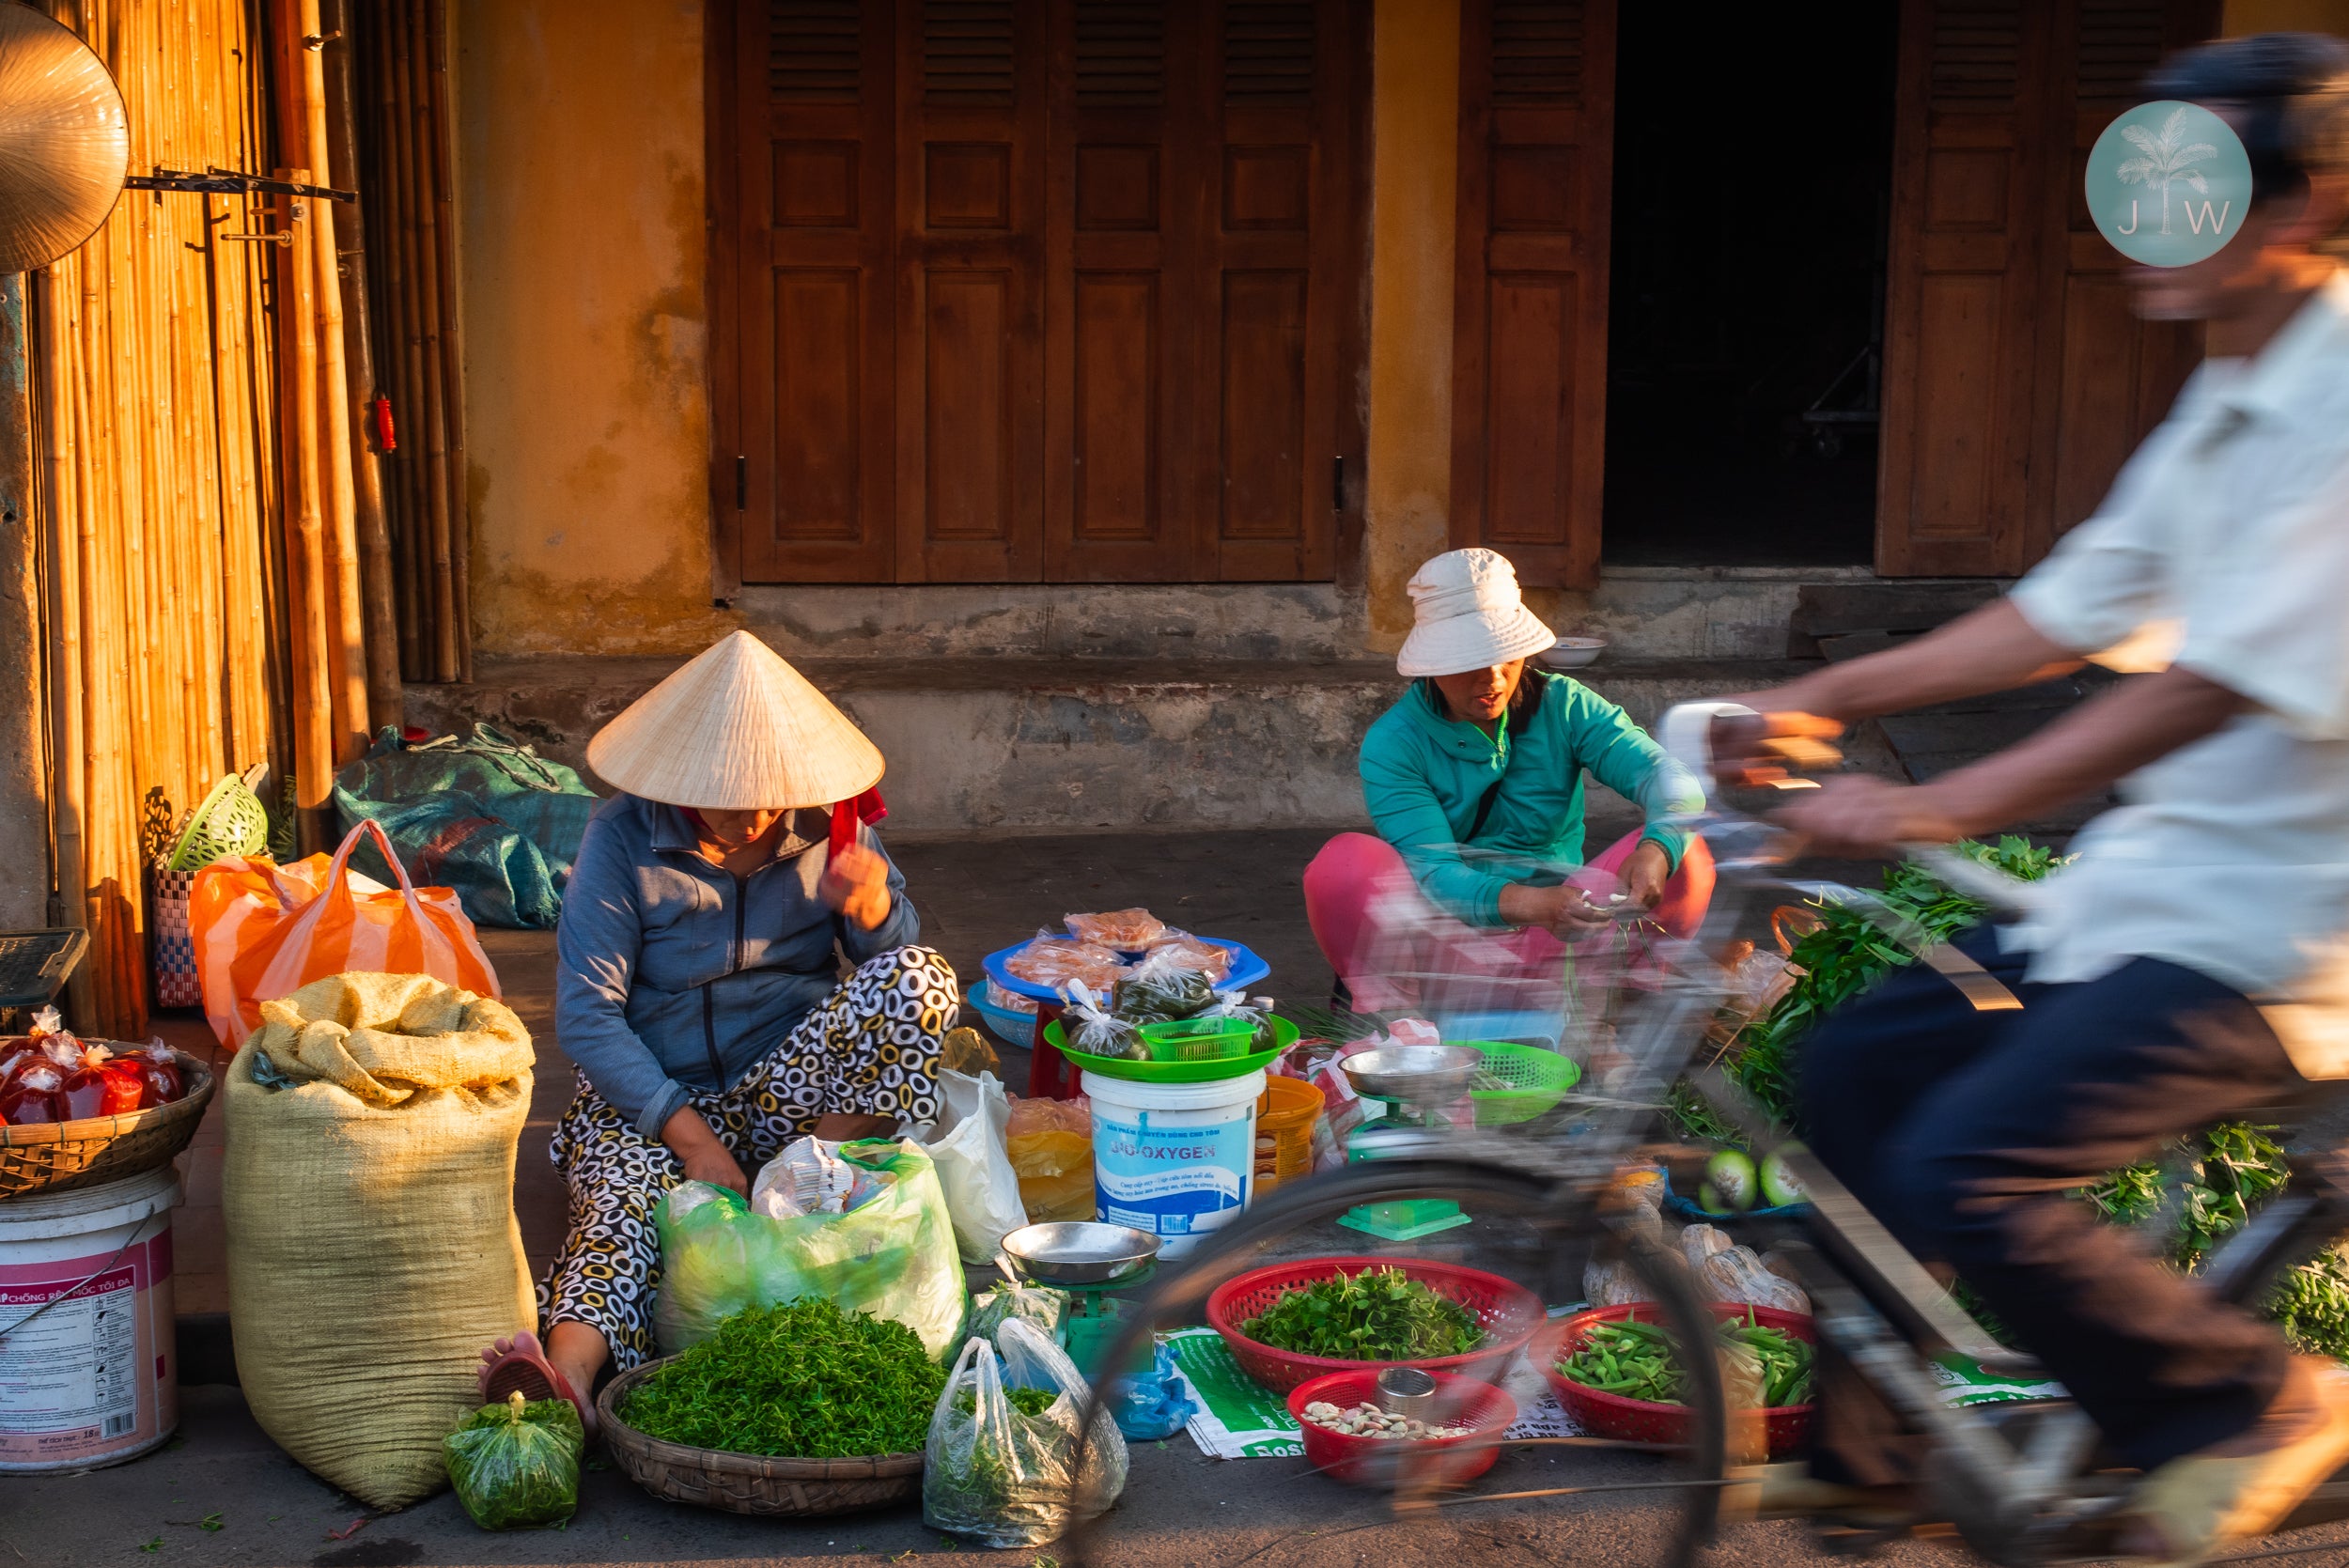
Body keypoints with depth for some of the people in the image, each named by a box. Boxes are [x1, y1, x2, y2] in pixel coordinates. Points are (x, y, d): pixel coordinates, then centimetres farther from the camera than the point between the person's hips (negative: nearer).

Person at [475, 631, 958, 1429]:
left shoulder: (826, 823, -1)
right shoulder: (624, 838, -10)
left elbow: (892, 957, 5)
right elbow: (586, 1017, -13)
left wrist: (875, 905, -21)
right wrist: (690, 1136, -23)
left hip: (793, 1087, 3)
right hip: (653, 1094, -3)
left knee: (919, 977, -21)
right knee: (628, 1192, -36)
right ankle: (565, 1382, -61)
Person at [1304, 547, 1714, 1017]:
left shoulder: (1564, 706, -2)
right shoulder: (1393, 744, -10)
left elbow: (1672, 779, -14)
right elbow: (1434, 877, -22)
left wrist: (1657, 850, -38)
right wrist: (1537, 905, -41)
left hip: (1555, 939, 3)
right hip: (1444, 938, -2)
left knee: (1687, 859, -22)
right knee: (1343, 864, -29)